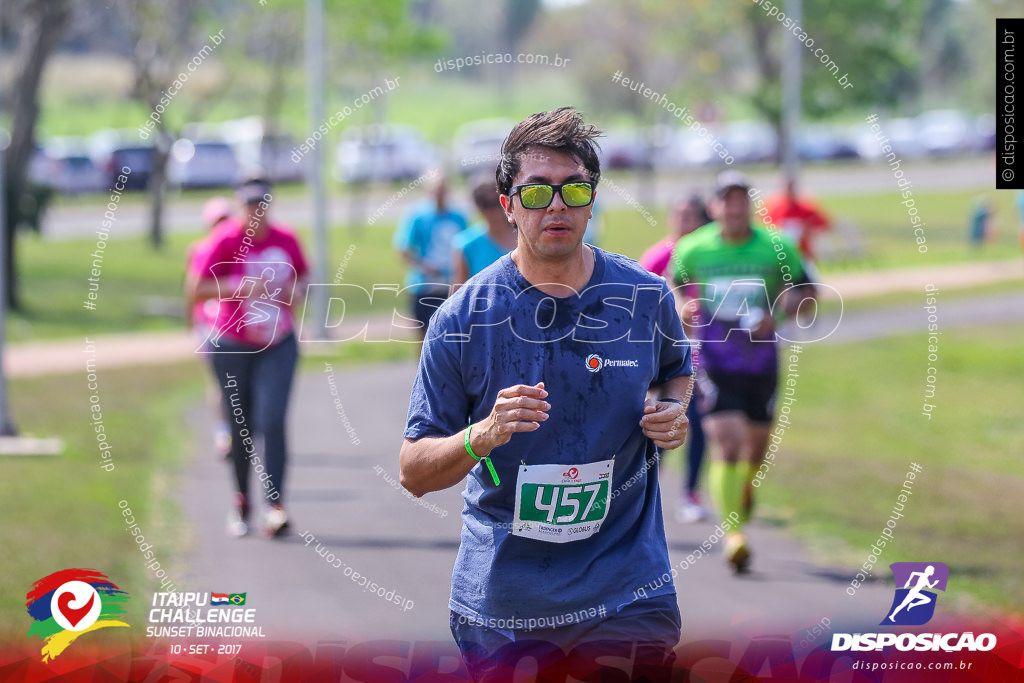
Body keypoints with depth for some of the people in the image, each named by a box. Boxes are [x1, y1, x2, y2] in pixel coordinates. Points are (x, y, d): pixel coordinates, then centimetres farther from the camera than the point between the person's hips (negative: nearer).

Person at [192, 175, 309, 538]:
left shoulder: (286, 239, -1)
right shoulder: (227, 240, -10)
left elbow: (302, 275, 16)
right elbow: (199, 289, -12)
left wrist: (296, 291, -7)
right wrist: (240, 287, -24)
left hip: (278, 346, 1)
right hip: (232, 346, -1)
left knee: (272, 419, -14)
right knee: (242, 427, 6)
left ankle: (276, 505, -19)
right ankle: (241, 502, 26)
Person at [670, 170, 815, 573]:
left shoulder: (776, 248, -6)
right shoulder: (693, 249, -4)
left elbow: (806, 291, 4)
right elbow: (674, 283, 15)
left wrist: (776, 313, -15)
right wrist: (682, 307, -6)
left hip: (760, 358, 2)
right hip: (714, 362, -2)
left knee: (757, 442, 15)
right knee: (727, 442, -17)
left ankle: (745, 485, 52)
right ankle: (733, 533, -16)